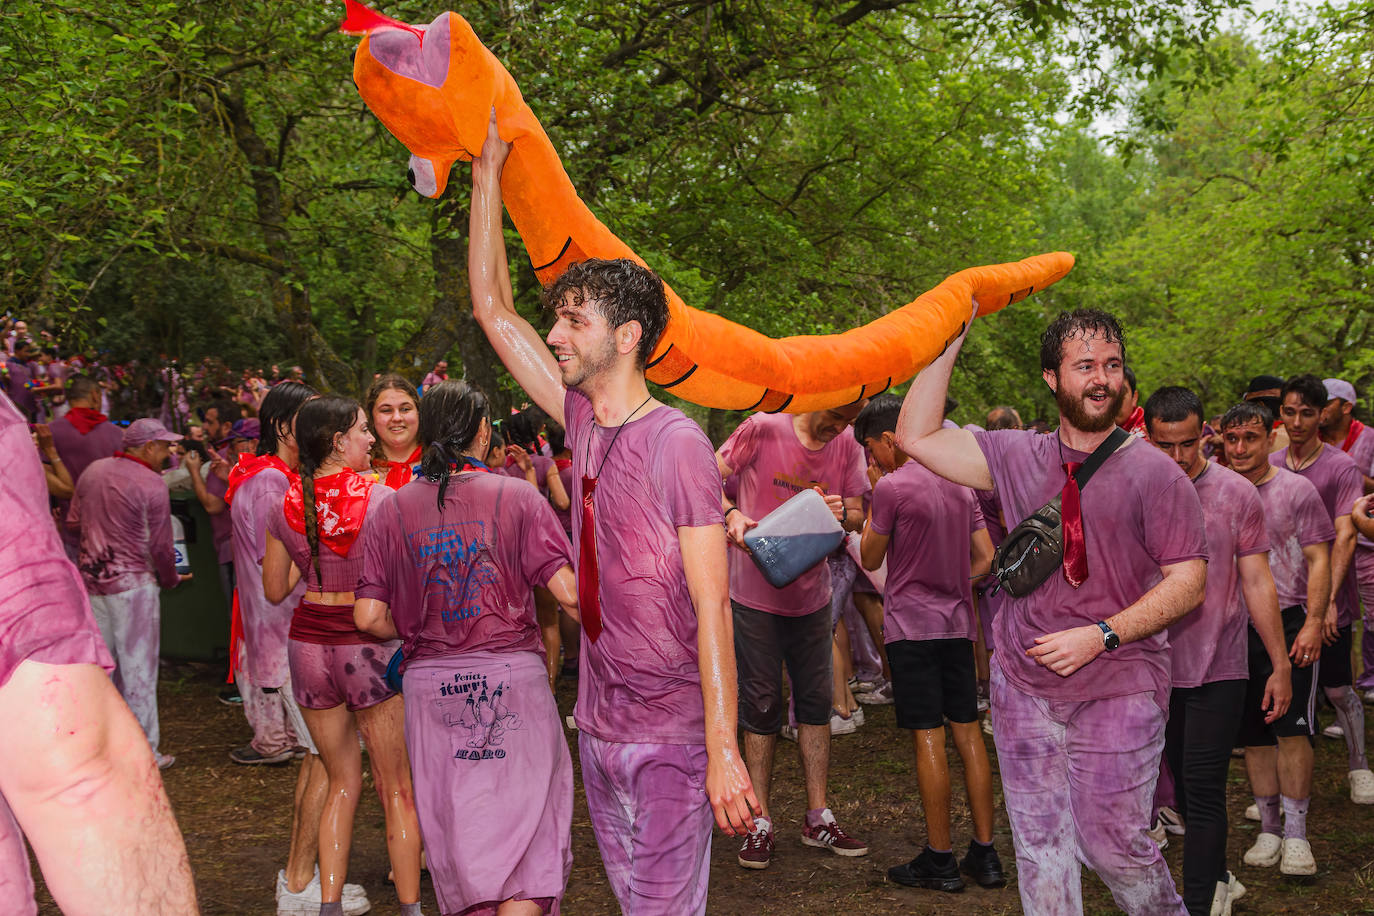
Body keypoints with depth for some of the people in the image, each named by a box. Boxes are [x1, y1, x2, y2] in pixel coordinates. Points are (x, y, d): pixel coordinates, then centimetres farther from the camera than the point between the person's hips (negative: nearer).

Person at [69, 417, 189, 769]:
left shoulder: (92, 472, 7)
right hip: (133, 584, -6)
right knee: (138, 668, 2)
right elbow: (159, 544, -10)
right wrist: (171, 578, 6)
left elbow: (73, 521, 15)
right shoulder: (151, 484, -13)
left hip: (91, 580, 6)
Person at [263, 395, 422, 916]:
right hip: (370, 647, -4)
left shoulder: (288, 508, 2)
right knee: (397, 790, 8)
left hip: (308, 644, 4)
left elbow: (275, 590, 10)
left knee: (342, 782, 19)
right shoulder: (381, 501, -11)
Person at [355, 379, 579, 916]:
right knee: (526, 832, 3)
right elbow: (569, 593, -11)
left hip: (430, 685, 3)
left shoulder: (389, 512, 3)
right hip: (513, 675, -2)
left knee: (459, 837, 13)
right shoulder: (517, 498, -3)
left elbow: (369, 617, -2)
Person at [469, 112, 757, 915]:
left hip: (671, 733, -7)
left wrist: (725, 750, -22)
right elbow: (493, 309, 10)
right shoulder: (583, 422, 5)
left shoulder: (677, 444, -15)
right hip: (601, 724, 7)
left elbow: (711, 606, -18)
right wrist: (488, 171, 9)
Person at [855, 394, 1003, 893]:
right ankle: (985, 852, 12)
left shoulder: (891, 486, -12)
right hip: (958, 623, 6)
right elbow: (985, 558, 10)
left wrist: (871, 507, 8)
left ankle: (940, 859, 2)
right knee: (968, 732, 8)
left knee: (928, 738, -3)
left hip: (912, 625, -6)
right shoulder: (959, 483, 9)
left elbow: (870, 559, -2)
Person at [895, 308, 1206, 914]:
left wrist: (1099, 636, -17)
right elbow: (916, 438, 4)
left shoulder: (1155, 473, -4)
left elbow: (1188, 583, -7)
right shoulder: (1019, 459, 6)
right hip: (1024, 683, 3)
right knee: (1038, 844, 9)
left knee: (1111, 842, 2)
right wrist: (950, 341, -2)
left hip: (1118, 689, -3)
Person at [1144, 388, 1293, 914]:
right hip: (1158, 666, 3)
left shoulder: (1237, 493, -5)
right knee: (1185, 787, 17)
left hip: (1219, 668, -3)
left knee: (1203, 792, -7)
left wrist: (1280, 665, -1)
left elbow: (1257, 583, -1)